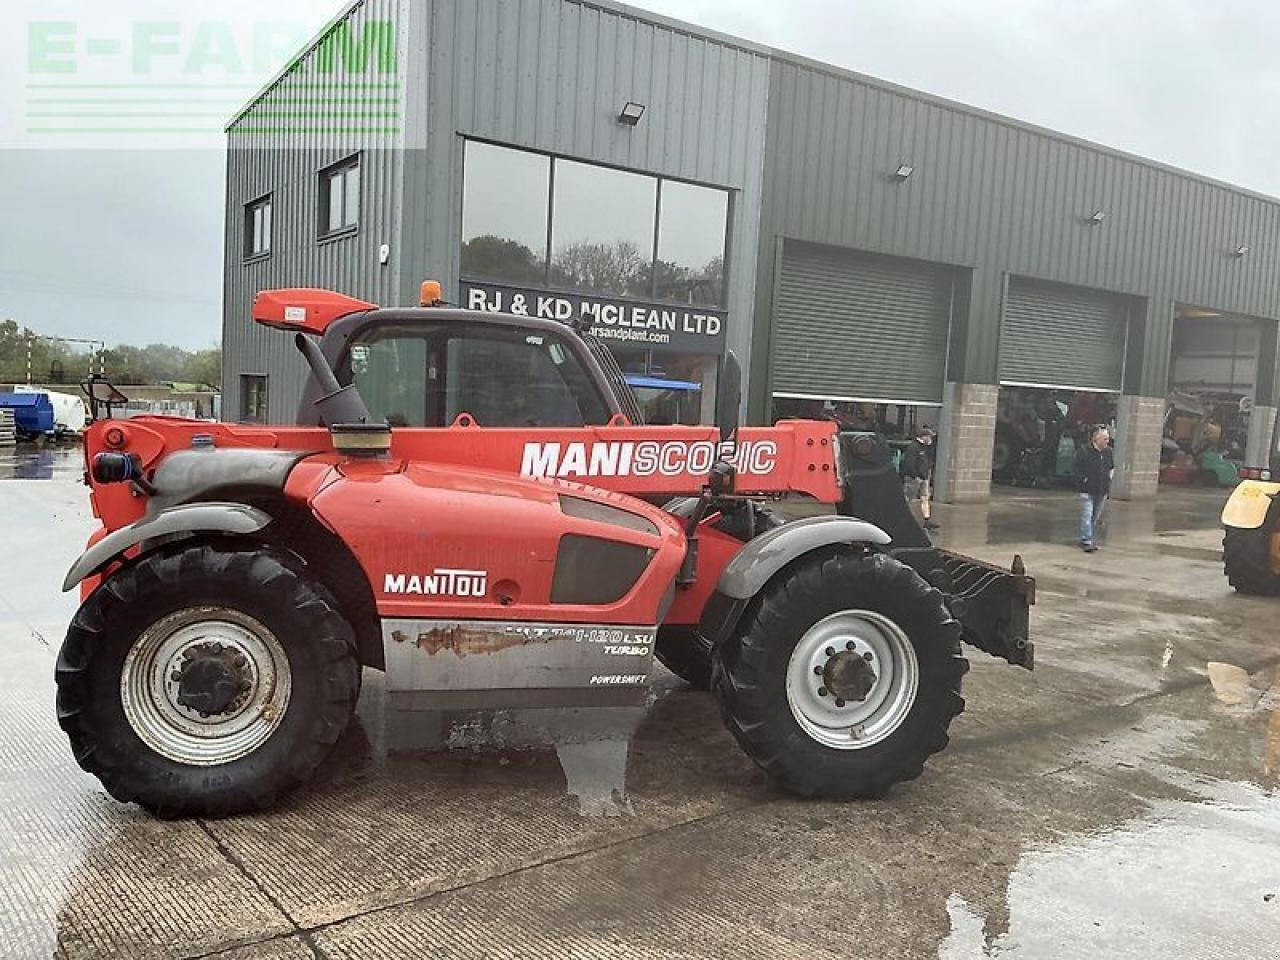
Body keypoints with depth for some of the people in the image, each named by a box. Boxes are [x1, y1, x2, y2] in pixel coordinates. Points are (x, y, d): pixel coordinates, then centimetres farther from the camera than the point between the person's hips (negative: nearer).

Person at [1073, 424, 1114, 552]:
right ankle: (1086, 541, -11)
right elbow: (1076, 469, -4)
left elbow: (1112, 467, 24)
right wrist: (1084, 479, -10)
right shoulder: (1084, 451, -10)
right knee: (1087, 515, -11)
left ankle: (1087, 539, 22)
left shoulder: (1108, 451, 6)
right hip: (1088, 490, -6)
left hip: (1102, 491, 6)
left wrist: (1109, 477, 11)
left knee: (1095, 517, 12)